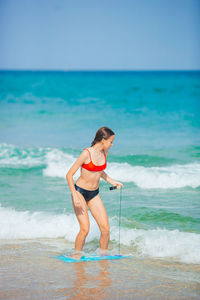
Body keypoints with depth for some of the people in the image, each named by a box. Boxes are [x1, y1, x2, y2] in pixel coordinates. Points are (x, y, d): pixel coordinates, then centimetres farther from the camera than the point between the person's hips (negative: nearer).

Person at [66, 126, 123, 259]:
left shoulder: (105, 152, 1)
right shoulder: (86, 153, -20)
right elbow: (69, 175, -16)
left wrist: (113, 182, 10)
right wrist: (75, 196, -24)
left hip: (94, 194, 6)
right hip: (80, 192, -6)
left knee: (105, 228, -4)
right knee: (85, 229, -13)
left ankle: (103, 254, 15)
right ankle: (77, 255, 7)